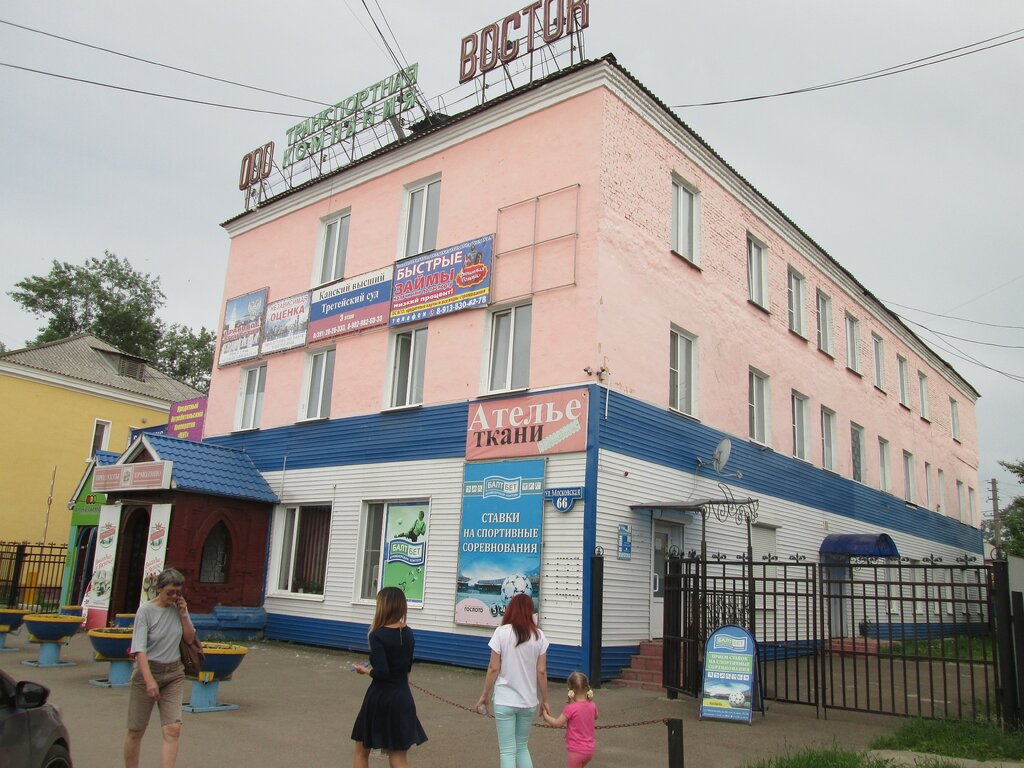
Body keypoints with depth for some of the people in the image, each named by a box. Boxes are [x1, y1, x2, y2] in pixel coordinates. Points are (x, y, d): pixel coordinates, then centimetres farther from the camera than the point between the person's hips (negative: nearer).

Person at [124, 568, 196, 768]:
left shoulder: (179, 607, 2)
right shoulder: (146, 610, -12)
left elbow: (189, 638, 8)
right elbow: (139, 649, -18)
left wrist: (183, 614, -6)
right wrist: (149, 680, -27)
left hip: (174, 674, 3)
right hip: (147, 670, -3)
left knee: (173, 729, -9)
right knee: (136, 731, 8)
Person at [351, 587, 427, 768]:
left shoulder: (378, 635, -16)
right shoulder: (408, 633, 3)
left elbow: (381, 673, -22)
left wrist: (366, 670, -3)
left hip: (380, 697, -5)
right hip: (402, 698, 5)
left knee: (362, 750, 19)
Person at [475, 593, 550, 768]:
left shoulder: (502, 632, -8)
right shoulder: (538, 636, -2)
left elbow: (494, 668, -8)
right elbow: (541, 672, -1)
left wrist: (485, 695, 4)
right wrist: (545, 700, 10)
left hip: (505, 701, -3)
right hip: (528, 701, 3)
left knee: (508, 751, 7)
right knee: (522, 747, 21)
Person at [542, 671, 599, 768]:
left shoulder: (571, 708, -22)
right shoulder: (592, 706, -3)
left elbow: (557, 723, -14)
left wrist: (546, 716, 2)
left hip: (576, 750, -7)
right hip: (589, 749, 7)